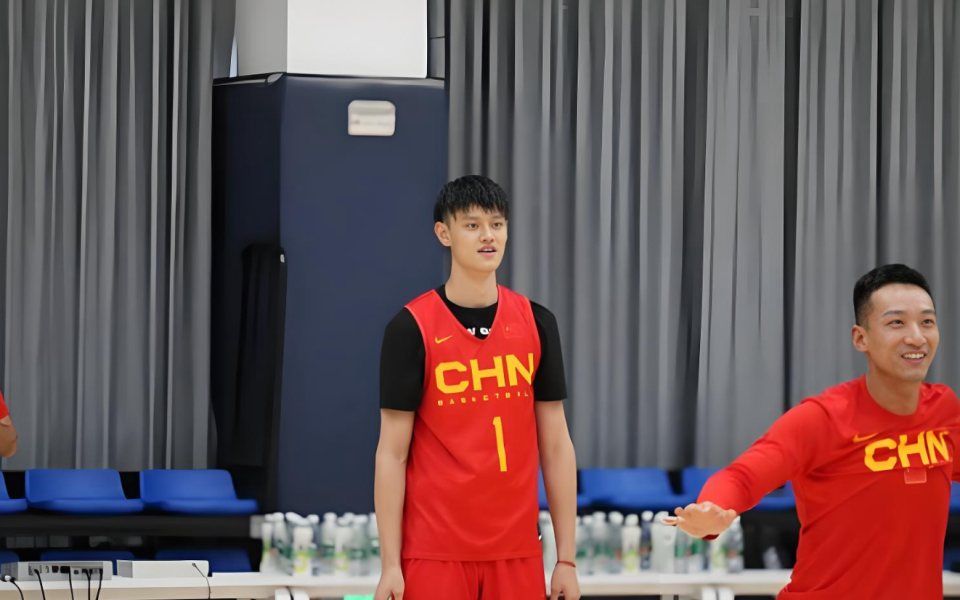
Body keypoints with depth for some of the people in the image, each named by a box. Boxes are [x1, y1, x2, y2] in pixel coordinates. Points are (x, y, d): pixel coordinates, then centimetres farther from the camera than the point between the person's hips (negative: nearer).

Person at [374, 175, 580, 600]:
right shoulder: (411, 329, -4)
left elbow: (556, 446, 8)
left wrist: (567, 559, 4)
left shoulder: (537, 324, 6)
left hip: (518, 552, 3)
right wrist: (390, 564, -9)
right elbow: (392, 453, -4)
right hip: (435, 553, -3)